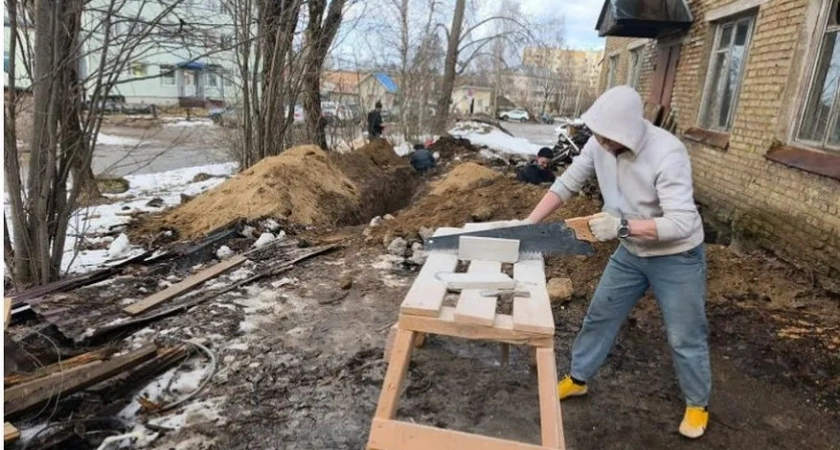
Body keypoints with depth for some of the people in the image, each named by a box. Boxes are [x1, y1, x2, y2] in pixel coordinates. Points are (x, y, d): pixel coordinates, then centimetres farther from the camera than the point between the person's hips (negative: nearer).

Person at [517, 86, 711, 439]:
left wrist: (623, 225, -44)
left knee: (684, 337, 9)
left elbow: (682, 222, -36)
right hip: (630, 253, 6)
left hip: (677, 257, -5)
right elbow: (566, 185, -6)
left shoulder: (667, 154, -33)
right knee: (600, 315, 14)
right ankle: (578, 378, 34)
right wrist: (528, 223, -15)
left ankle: (697, 404, 34)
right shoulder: (599, 145, -14)